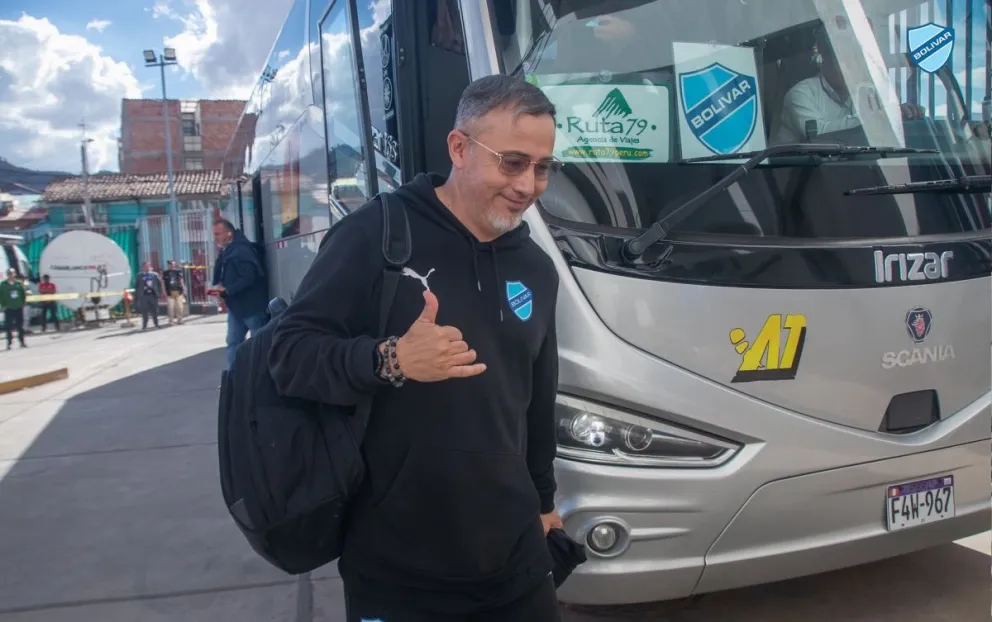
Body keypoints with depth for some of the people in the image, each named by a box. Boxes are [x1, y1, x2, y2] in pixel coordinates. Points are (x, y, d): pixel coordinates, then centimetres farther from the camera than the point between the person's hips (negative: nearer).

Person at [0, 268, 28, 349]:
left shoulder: (19, 283, 2)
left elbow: (24, 294, 6)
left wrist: (22, 303, 1)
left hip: (19, 308, 1)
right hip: (8, 309, -1)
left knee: (20, 326, 8)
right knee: (9, 327, 0)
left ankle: (22, 342, 17)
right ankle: (9, 343, 6)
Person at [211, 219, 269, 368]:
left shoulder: (242, 251, -18)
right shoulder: (226, 252, 11)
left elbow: (249, 277, -27)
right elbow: (221, 275, 17)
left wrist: (227, 290, -24)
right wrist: (219, 287, -5)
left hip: (252, 305, -10)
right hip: (236, 306, 10)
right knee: (233, 343, 10)